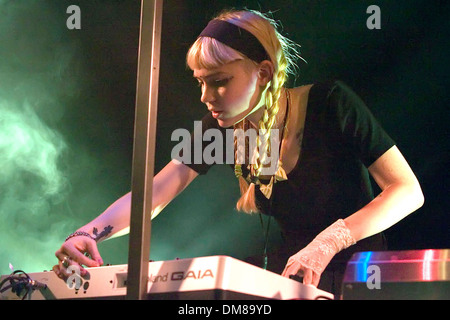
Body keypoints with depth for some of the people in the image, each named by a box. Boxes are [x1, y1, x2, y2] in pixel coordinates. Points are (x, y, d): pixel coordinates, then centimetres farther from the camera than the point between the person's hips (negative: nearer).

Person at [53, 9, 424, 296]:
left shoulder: (330, 103, -18)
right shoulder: (223, 126, -5)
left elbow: (408, 191, -18)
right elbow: (154, 194, -11)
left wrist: (331, 239, -32)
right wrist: (88, 234, -30)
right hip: (288, 275, 4)